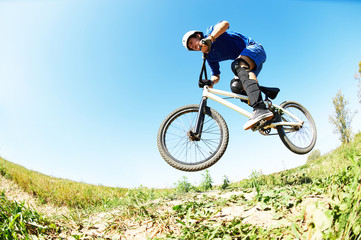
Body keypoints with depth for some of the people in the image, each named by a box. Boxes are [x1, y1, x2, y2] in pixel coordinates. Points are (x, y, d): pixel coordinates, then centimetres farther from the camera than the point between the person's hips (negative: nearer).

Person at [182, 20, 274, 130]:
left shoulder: (210, 31, -5)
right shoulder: (210, 57, 12)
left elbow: (225, 24, -27)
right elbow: (216, 76, 12)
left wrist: (209, 39, -40)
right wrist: (211, 82, -11)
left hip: (254, 48, -9)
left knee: (238, 65, -36)